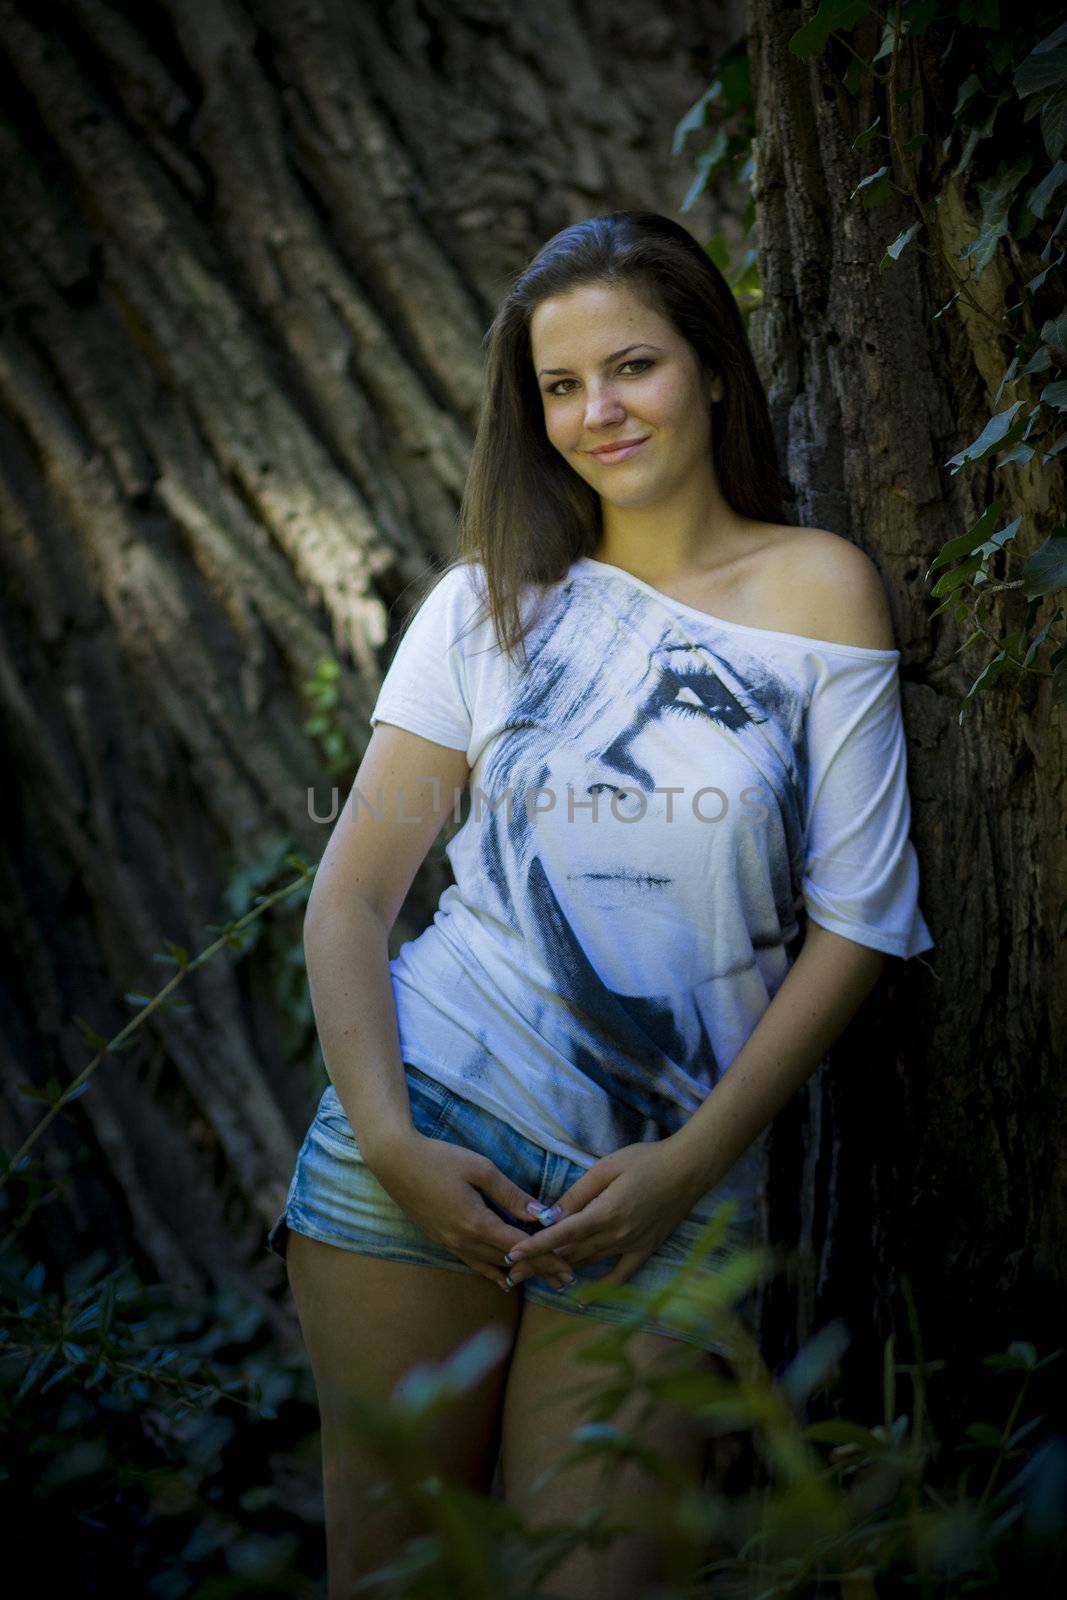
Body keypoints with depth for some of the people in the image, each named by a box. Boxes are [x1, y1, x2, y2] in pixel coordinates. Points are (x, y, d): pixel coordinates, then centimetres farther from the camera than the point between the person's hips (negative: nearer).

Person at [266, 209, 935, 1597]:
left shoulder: (820, 587, 2)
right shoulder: (492, 601, 7)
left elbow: (857, 919, -1)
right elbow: (351, 893, 5)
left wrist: (688, 1165, -8)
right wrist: (385, 1140, -10)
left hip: (670, 1185, -1)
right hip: (428, 1137, 1)